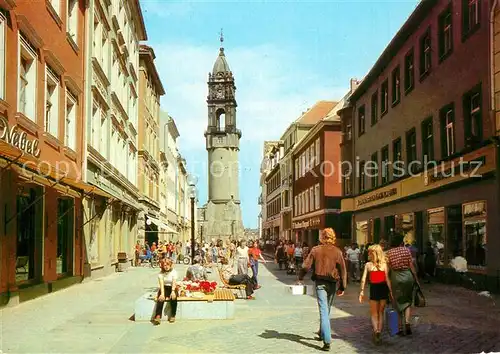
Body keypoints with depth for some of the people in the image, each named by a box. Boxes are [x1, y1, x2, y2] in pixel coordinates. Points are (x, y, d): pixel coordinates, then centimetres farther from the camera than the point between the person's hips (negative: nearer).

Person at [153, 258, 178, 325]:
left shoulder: (173, 272, -6)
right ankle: (158, 316, -39)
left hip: (172, 288, -1)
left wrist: (173, 292, -34)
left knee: (173, 297, -33)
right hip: (164, 288, 1)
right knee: (161, 298, -31)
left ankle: (173, 315, -21)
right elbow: (161, 284, -16)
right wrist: (162, 293, -32)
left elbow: (174, 283, -17)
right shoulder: (161, 273, -3)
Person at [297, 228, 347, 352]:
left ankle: (327, 340, -13)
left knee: (323, 310, -4)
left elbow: (306, 265, -4)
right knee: (327, 309, 19)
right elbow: (343, 270, -5)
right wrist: (342, 287, 2)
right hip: (332, 283, 2)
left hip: (320, 282, -1)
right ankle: (322, 333, 34)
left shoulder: (315, 250, -5)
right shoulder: (337, 251, -4)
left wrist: (300, 278, 10)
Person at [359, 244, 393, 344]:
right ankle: (379, 331, 4)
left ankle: (376, 330, -13)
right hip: (383, 288, 1)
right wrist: (391, 291, -1)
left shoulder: (368, 265, -2)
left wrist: (362, 291, -4)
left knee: (374, 313, 10)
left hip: (374, 289, -1)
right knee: (381, 313, 15)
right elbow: (387, 279, -5)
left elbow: (363, 279, -8)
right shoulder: (384, 265, -1)